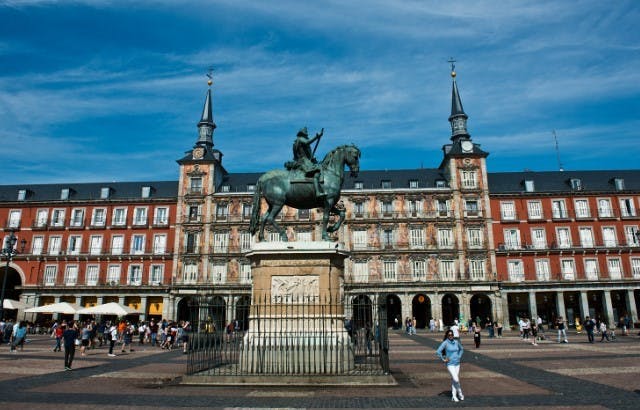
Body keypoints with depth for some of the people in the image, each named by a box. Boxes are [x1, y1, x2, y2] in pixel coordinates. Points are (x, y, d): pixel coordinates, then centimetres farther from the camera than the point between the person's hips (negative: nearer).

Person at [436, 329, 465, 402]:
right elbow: (438, 352, -18)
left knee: (454, 380, 9)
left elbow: (461, 349, 22)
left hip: (457, 363, 5)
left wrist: (459, 356, 11)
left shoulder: (456, 342, 2)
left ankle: (454, 396, 19)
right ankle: (460, 393, 14)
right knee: (456, 380, -10)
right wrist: (443, 359, -13)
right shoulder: (445, 343, -13)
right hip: (450, 364, -5)